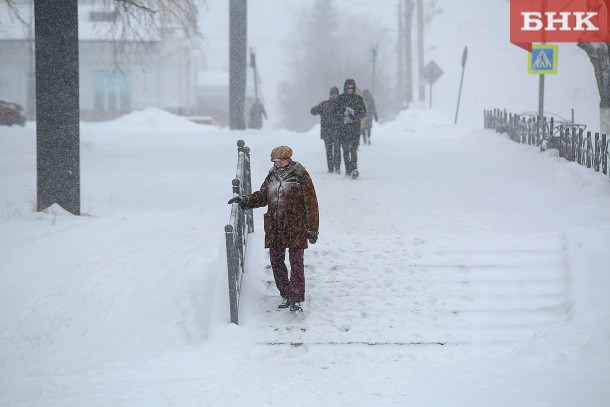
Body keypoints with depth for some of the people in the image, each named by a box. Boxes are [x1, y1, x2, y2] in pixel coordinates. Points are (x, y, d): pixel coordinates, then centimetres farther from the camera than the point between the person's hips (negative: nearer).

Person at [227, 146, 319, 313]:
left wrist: (312, 229, -8)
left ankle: (296, 299, 0)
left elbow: (310, 203, -7)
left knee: (296, 263, -4)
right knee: (276, 262, 10)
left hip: (295, 228, -6)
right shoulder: (272, 175, 10)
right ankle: (286, 296, 22)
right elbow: (262, 196, 22)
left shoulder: (300, 175, -8)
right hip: (274, 228, 6)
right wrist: (245, 200, 4)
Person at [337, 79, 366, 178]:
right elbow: (336, 111, 8)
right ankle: (348, 170, 11)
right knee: (345, 150, 3)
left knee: (353, 149, -14)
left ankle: (354, 169, -21)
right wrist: (343, 114, -13)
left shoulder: (358, 99, 6)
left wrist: (355, 117, -12)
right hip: (343, 127, 2)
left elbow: (363, 112, 6)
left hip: (355, 126, -2)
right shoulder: (341, 98, 7)